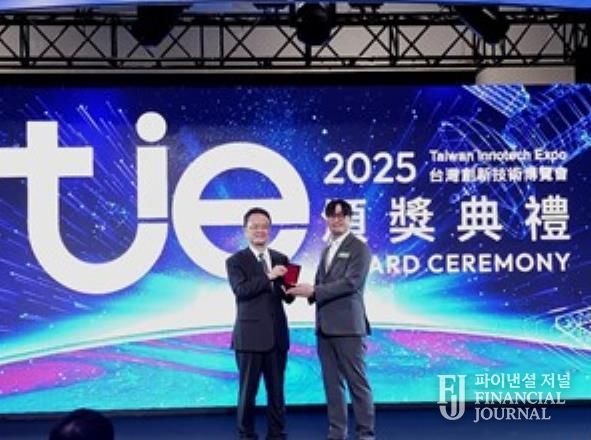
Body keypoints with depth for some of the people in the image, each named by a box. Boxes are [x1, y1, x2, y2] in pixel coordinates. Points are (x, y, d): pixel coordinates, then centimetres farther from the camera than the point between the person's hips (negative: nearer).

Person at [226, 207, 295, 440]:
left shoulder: (281, 259, 12)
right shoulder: (235, 261, 0)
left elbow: (288, 297, 6)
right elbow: (241, 290, -17)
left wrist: (287, 289, -16)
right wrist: (268, 277, -24)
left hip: (277, 334, 4)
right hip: (250, 335, -4)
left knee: (276, 390, 9)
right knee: (248, 390, 1)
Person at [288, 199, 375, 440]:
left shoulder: (359, 248, -4)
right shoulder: (327, 249, 19)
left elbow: (351, 283, -16)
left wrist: (314, 291, -17)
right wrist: (308, 291, -3)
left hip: (348, 325, -7)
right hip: (325, 326, 7)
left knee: (357, 382, -3)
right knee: (332, 382, 9)